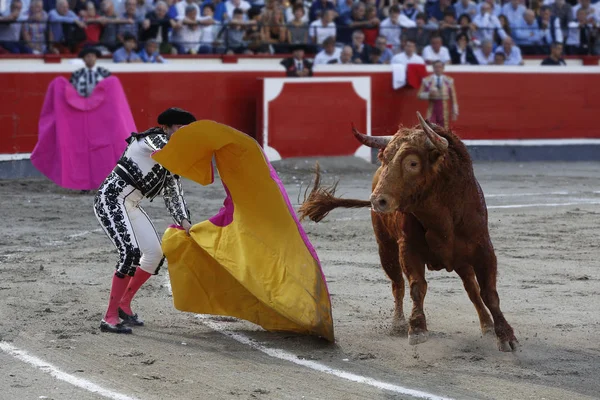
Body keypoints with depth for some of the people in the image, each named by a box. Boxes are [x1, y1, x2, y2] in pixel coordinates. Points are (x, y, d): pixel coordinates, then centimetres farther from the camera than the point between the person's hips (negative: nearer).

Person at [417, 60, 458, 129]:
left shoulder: (449, 81, 2)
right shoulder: (427, 81, 0)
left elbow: (453, 98, 5)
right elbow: (420, 95, 4)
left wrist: (455, 112, 2)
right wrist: (429, 94, -16)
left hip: (444, 110, 1)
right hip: (432, 110, -1)